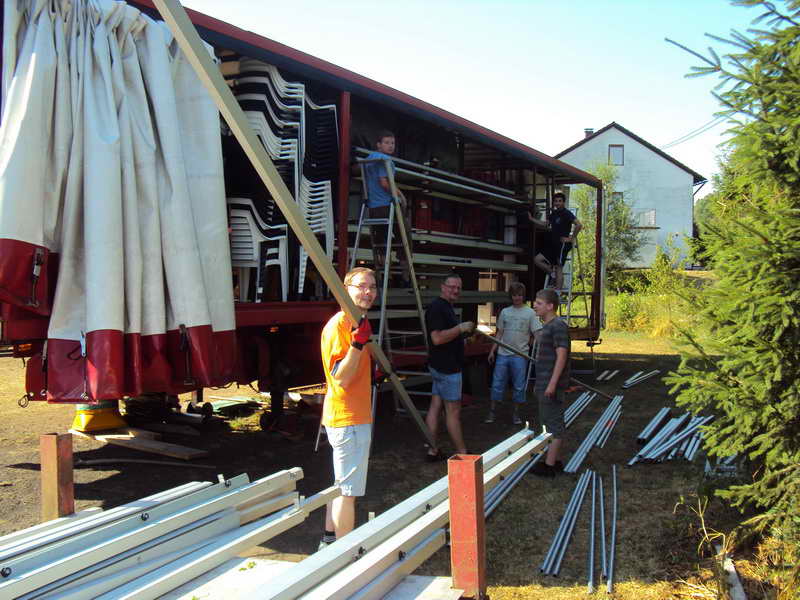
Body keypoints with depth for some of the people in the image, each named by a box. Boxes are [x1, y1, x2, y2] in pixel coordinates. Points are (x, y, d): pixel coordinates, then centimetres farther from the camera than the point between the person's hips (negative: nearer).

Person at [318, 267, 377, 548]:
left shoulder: (358, 323, 13)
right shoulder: (339, 325, -18)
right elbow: (340, 378, -26)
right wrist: (358, 343, -35)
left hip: (355, 416, 11)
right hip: (348, 418, -11)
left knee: (341, 484, 20)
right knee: (348, 490, -3)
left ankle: (330, 539, 32)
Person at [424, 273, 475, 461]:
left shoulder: (446, 307, 17)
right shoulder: (437, 308, -16)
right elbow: (437, 338, -25)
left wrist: (464, 330, 14)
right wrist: (460, 328, -20)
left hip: (441, 366, 10)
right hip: (447, 368, -10)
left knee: (435, 406, 9)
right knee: (453, 410, -2)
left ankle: (432, 451, 13)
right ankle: (462, 453, 6)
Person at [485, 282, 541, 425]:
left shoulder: (530, 313, -2)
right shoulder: (505, 312, 8)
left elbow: (537, 334, -6)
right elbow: (500, 333, 13)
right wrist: (492, 350, 9)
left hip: (520, 355, -3)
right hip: (503, 354, 3)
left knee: (519, 386, 5)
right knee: (497, 384, 5)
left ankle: (516, 414, 18)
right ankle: (491, 412, 14)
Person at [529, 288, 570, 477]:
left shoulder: (558, 326, -15)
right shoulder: (546, 327, 16)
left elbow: (561, 355, -21)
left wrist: (552, 383, -24)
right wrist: (539, 383, 23)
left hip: (552, 385, -10)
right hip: (544, 384, 10)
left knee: (553, 423, -4)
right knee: (548, 421, 16)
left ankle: (550, 465, 1)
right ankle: (556, 460, 25)